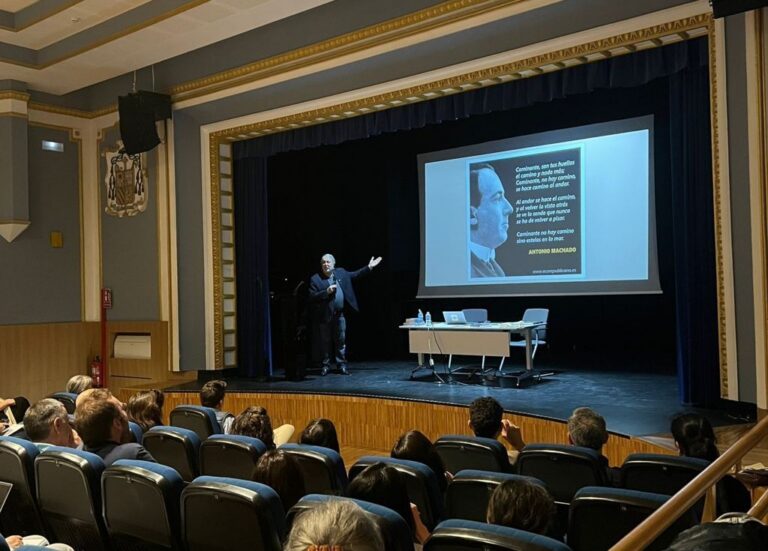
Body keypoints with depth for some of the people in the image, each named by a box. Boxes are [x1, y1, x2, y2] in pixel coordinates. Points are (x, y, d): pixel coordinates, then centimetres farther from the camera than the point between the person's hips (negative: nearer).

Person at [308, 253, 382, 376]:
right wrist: (326, 292, -23)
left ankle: (341, 365, 15)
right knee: (325, 342, 4)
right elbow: (312, 297, -13)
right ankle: (325, 366, 15)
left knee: (341, 341, 8)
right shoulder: (315, 279, -8)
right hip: (324, 315, -4)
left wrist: (369, 267, 14)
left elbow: (354, 275, 17)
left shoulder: (340, 272, 6)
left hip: (339, 314, 4)